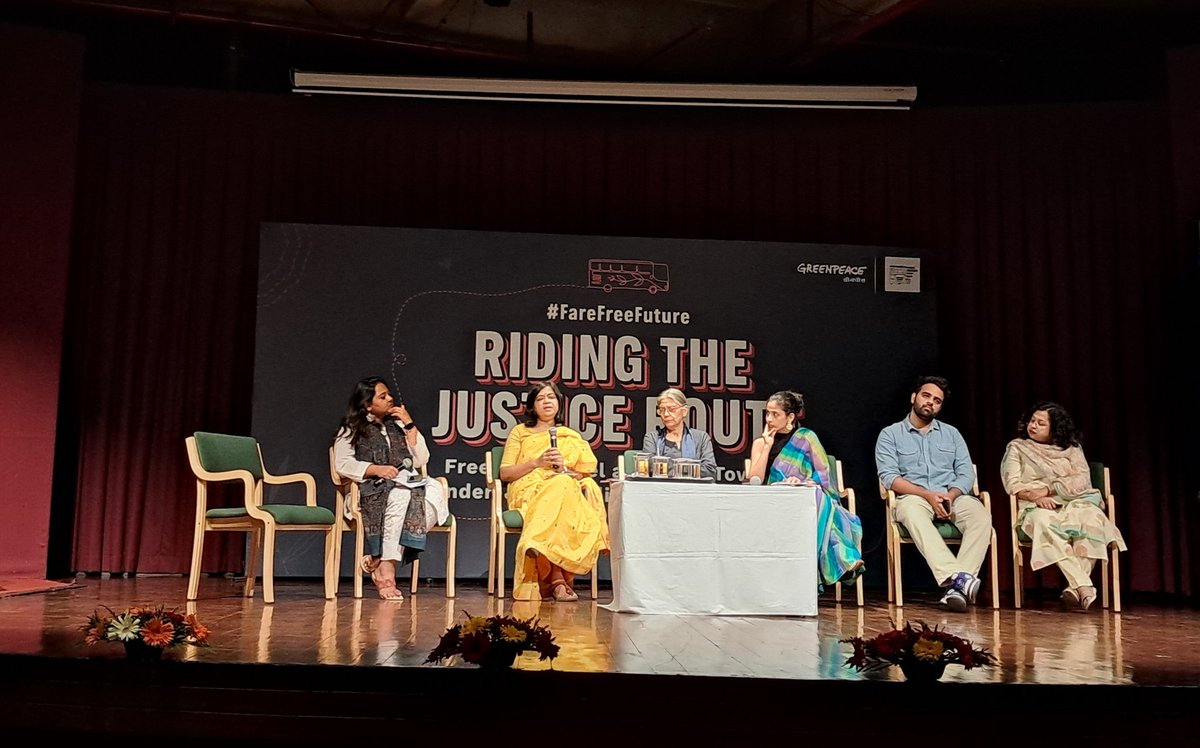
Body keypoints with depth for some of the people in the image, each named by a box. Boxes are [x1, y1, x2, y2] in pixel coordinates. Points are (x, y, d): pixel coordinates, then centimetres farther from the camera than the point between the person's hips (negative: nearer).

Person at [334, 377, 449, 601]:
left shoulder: (397, 425, 25)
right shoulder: (351, 430, 13)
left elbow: (421, 460, 15)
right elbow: (342, 465, -2)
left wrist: (409, 425, 8)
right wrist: (377, 469, -16)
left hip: (407, 485, 4)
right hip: (371, 491, -4)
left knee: (435, 489, -31)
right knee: (399, 495, -38)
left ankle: (379, 560, -32)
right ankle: (386, 571, -39)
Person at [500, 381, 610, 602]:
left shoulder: (573, 437, 25)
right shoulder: (520, 432, 20)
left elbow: (587, 473, 14)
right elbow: (505, 473, 10)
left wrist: (564, 467, -5)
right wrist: (537, 462, -3)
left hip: (570, 491, 2)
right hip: (528, 491, -2)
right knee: (561, 485, -37)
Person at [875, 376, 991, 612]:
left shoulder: (951, 433, 21)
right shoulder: (890, 435, 11)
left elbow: (966, 474, 10)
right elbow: (889, 477, -3)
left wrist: (950, 495, -13)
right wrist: (928, 495, -17)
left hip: (953, 497, 3)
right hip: (914, 497, -3)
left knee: (981, 515, -30)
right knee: (912, 511, -39)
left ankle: (956, 587, -41)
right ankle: (958, 577, -52)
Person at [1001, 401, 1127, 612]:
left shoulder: (1071, 448, 19)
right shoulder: (1016, 447, 16)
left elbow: (1083, 479, 3)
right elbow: (1012, 484, 3)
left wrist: (1048, 489, -11)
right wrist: (1035, 497, -17)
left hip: (1074, 502, 2)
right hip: (1036, 507, -1)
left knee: (1092, 517, -35)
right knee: (1045, 522, -39)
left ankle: (1074, 589, -41)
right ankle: (1084, 587, -47)